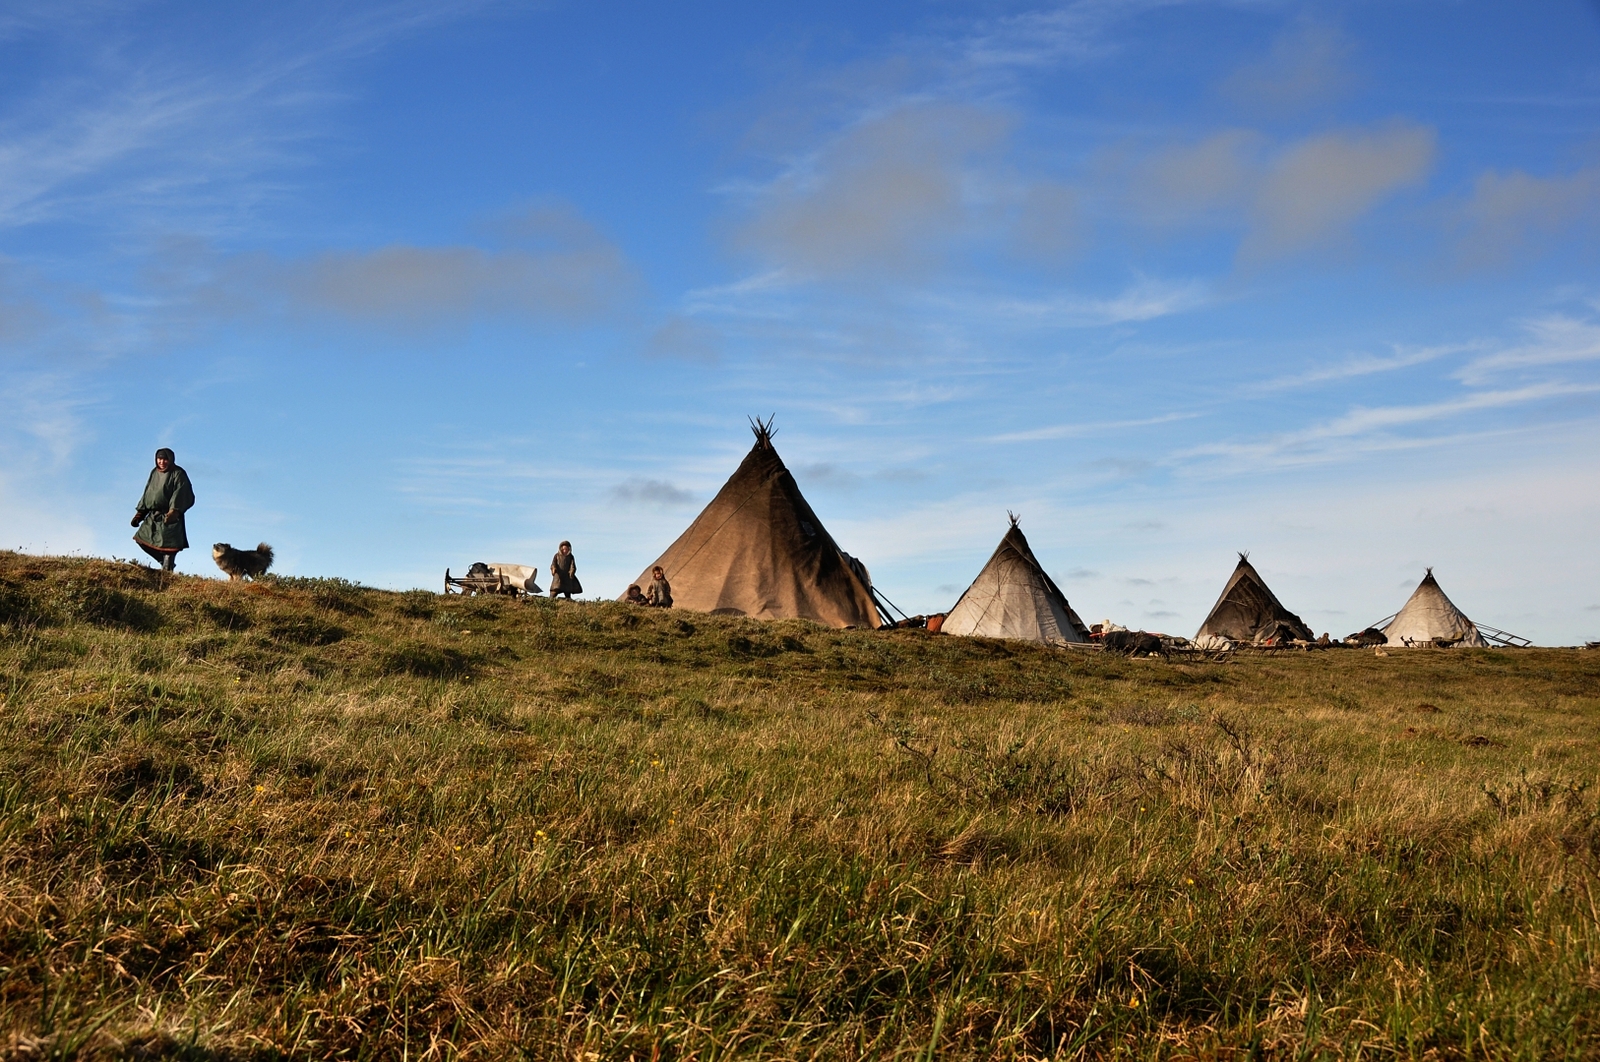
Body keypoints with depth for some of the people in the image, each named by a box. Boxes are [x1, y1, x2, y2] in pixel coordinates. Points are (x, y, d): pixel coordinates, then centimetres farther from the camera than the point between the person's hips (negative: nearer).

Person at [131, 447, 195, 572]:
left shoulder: (178, 474, -8)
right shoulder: (154, 472, 13)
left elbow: (180, 495, -18)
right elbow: (147, 493, 18)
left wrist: (174, 511, -32)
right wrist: (139, 513, 14)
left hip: (169, 516, -8)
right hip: (153, 515, 8)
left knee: (167, 544, -10)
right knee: (141, 539, 9)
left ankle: (167, 568, -3)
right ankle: (166, 562, 16)